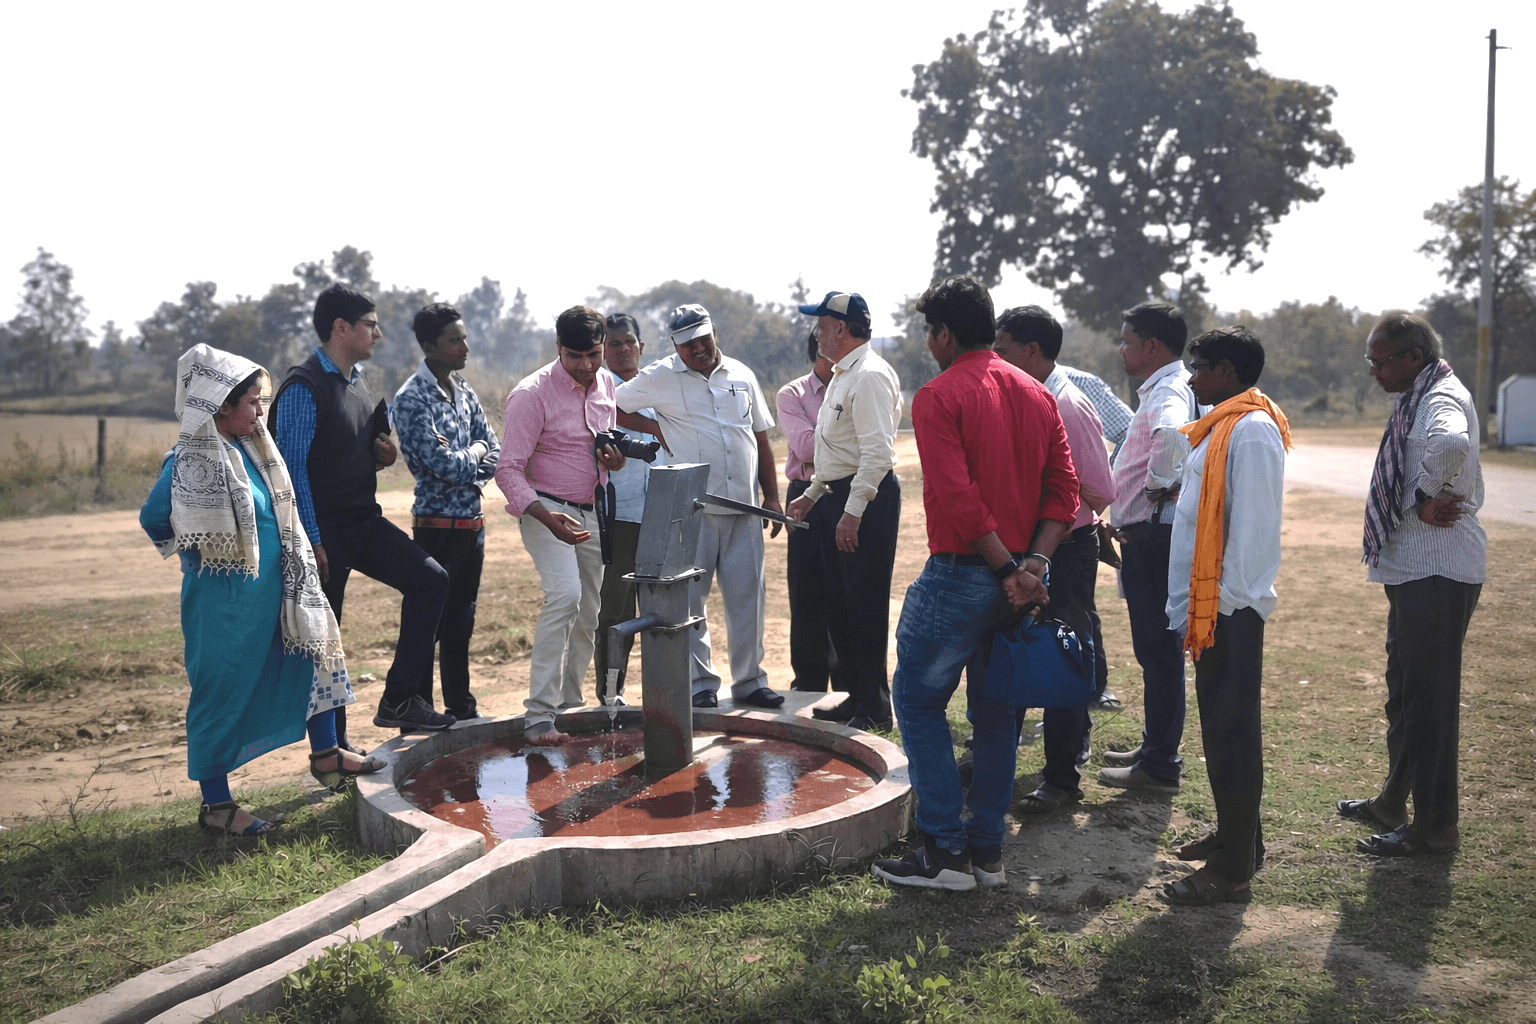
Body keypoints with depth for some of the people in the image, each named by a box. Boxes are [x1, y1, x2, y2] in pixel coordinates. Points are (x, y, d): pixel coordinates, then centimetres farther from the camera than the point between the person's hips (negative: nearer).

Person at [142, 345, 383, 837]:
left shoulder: (249, 448, 6)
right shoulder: (193, 460, -18)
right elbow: (153, 519, -16)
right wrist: (203, 557, -5)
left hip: (271, 589, 9)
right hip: (224, 598, -8)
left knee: (313, 649, 14)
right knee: (221, 691, 2)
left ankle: (325, 756, 28)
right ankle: (216, 805, 15)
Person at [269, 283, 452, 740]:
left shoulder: (357, 379, 12)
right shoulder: (304, 386, -15)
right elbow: (292, 466, -18)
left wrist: (379, 453, 2)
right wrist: (311, 542, -20)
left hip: (365, 521, 8)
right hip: (325, 529, -8)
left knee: (430, 579, -3)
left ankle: (399, 699, 2)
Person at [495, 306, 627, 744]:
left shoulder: (605, 384, 5)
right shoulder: (533, 394, -17)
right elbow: (509, 470, -20)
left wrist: (612, 460, -6)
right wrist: (547, 517, -35)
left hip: (589, 510, 7)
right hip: (545, 510, -7)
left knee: (588, 612, 9)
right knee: (565, 595, -25)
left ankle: (569, 703, 24)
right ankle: (538, 715, -23)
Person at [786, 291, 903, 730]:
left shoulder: (870, 375, -15)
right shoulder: (842, 375, 19)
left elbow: (877, 451, -24)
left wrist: (853, 511, -27)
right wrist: (813, 494, 28)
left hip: (867, 499, -11)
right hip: (838, 496, 11)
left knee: (865, 604, -5)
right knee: (838, 603, 14)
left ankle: (875, 708, 5)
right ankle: (857, 696, 25)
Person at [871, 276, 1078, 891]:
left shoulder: (938, 397, -10)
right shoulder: (1036, 395, 11)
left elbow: (958, 498, -19)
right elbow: (1064, 487, 4)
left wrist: (1006, 570, -14)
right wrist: (1033, 563, -6)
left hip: (962, 575, -7)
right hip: (1020, 575, 7)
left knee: (918, 698, 6)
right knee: (995, 707, 15)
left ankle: (945, 851, 5)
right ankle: (988, 850, 21)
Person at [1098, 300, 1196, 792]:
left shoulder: (1169, 392, -17)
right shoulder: (1164, 388, 16)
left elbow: (1174, 437, -40)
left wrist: (1159, 486, -24)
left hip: (1154, 534, -11)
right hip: (1146, 533, 11)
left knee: (1159, 650, -3)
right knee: (1156, 648, 17)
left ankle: (1159, 766, 5)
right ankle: (1155, 748, 29)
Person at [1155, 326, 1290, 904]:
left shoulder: (1252, 429, -15)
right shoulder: (1222, 425, 16)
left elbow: (1253, 523, -20)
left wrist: (1228, 598, -20)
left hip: (1231, 607, -10)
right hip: (1212, 603, 10)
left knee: (1231, 732, -4)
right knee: (1221, 727, 18)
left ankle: (1232, 871, 3)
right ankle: (1236, 837, 32)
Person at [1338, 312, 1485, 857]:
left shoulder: (1444, 398, -16)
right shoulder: (1417, 399, 17)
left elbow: (1450, 443, -40)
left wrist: (1426, 499, -26)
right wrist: (1427, 501, 0)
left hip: (1439, 572, -11)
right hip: (1413, 567, 11)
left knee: (1431, 696, -3)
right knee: (1404, 691, 19)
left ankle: (1435, 827, 7)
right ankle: (1394, 803, 33)